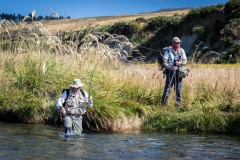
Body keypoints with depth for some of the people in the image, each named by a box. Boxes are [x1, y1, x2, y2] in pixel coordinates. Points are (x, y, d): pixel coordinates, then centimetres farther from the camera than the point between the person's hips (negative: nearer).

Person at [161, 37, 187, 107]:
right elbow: (164, 62, -9)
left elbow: (185, 61, 7)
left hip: (179, 72, 4)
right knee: (168, 88, -8)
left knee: (179, 89, 7)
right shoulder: (168, 51, -6)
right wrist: (171, 68, -24)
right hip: (170, 72, -4)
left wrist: (180, 62, -15)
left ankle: (178, 103, 16)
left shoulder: (181, 51, 6)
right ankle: (164, 103, -2)